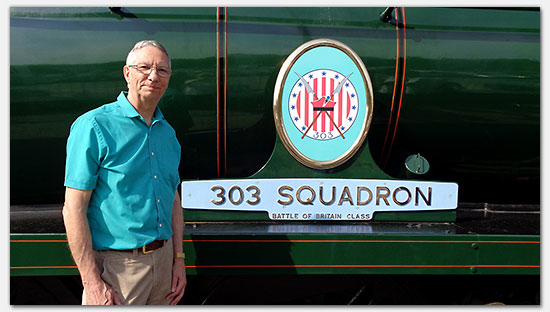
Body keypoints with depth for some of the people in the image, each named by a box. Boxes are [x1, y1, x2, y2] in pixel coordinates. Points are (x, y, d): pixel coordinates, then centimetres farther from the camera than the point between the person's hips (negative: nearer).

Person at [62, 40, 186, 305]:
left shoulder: (168, 133, 10)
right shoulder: (94, 126, -10)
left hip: (163, 260, 6)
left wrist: (179, 258, 11)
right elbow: (74, 209, -13)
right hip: (115, 265, -6)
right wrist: (92, 283, -17)